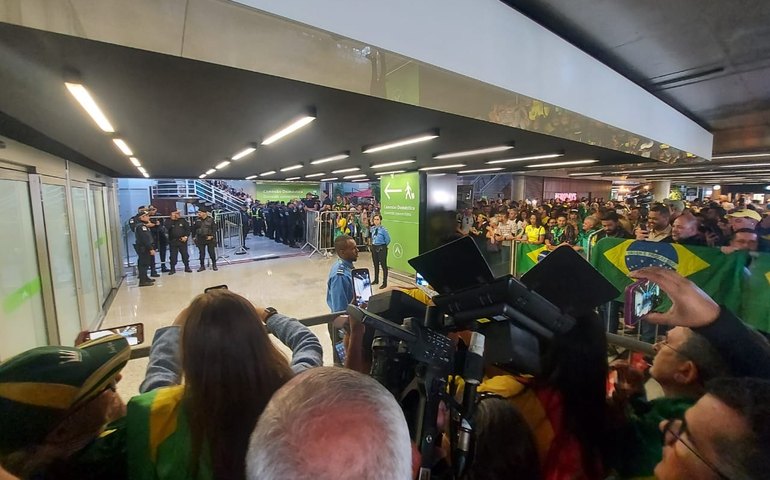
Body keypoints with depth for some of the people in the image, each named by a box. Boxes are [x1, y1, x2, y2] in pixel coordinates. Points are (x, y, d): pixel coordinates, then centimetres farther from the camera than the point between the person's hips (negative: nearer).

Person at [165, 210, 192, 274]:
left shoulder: (183, 220, 4)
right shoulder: (169, 221, 2)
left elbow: (188, 229, 4)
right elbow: (167, 228, -18)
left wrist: (186, 236, -7)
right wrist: (172, 219, -16)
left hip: (182, 240, 0)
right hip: (173, 241, 0)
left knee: (185, 254, 5)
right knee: (173, 255, 4)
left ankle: (187, 267, 15)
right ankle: (172, 268, 14)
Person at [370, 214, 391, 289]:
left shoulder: (383, 229, -18)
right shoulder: (372, 228, 1)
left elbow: (388, 239, -12)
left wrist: (384, 246, -1)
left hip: (381, 248, -7)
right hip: (374, 247, 7)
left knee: (383, 265, -1)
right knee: (376, 264, 19)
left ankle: (384, 283, 8)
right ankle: (376, 280, 36)